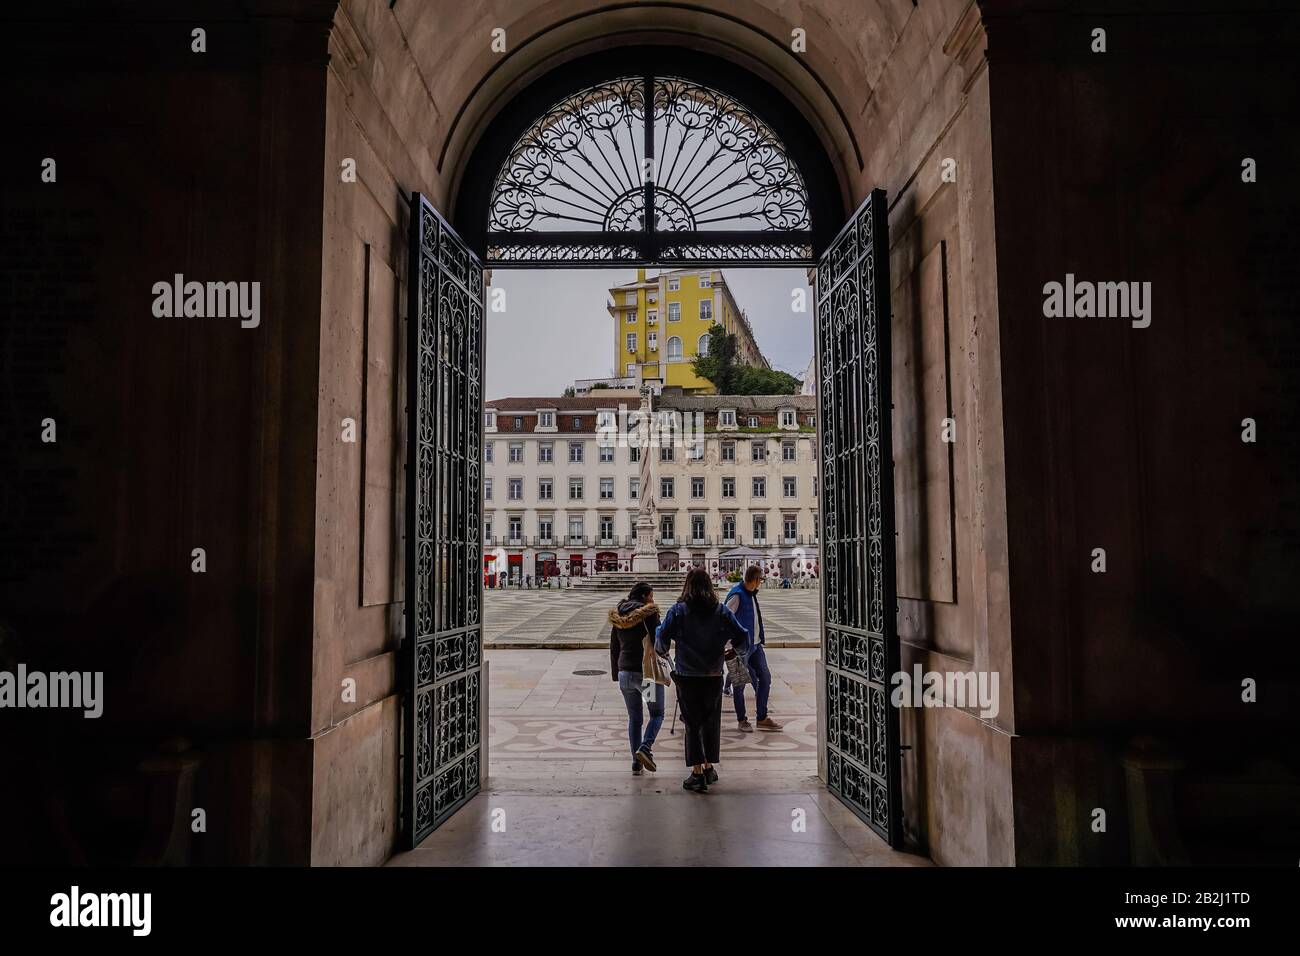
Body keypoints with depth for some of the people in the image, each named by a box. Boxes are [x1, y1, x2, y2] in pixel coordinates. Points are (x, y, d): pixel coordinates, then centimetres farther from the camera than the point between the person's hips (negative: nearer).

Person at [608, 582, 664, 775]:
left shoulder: (617, 617, 10)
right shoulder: (649, 613, -9)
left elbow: (613, 649, 14)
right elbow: (657, 642, -12)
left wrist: (616, 675, 19)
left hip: (625, 673, 5)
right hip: (647, 672, -5)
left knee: (634, 718, 14)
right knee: (657, 714, 10)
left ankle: (636, 763, 11)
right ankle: (645, 747, -13)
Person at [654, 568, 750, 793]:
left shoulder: (678, 611, -7)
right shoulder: (721, 612, -2)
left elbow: (661, 642, -8)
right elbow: (742, 638, -2)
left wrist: (662, 651, 14)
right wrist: (738, 651, 19)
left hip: (687, 677, -2)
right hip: (714, 677, 2)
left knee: (692, 724, 7)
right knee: (711, 723, 18)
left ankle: (697, 773, 5)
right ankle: (709, 768, 27)